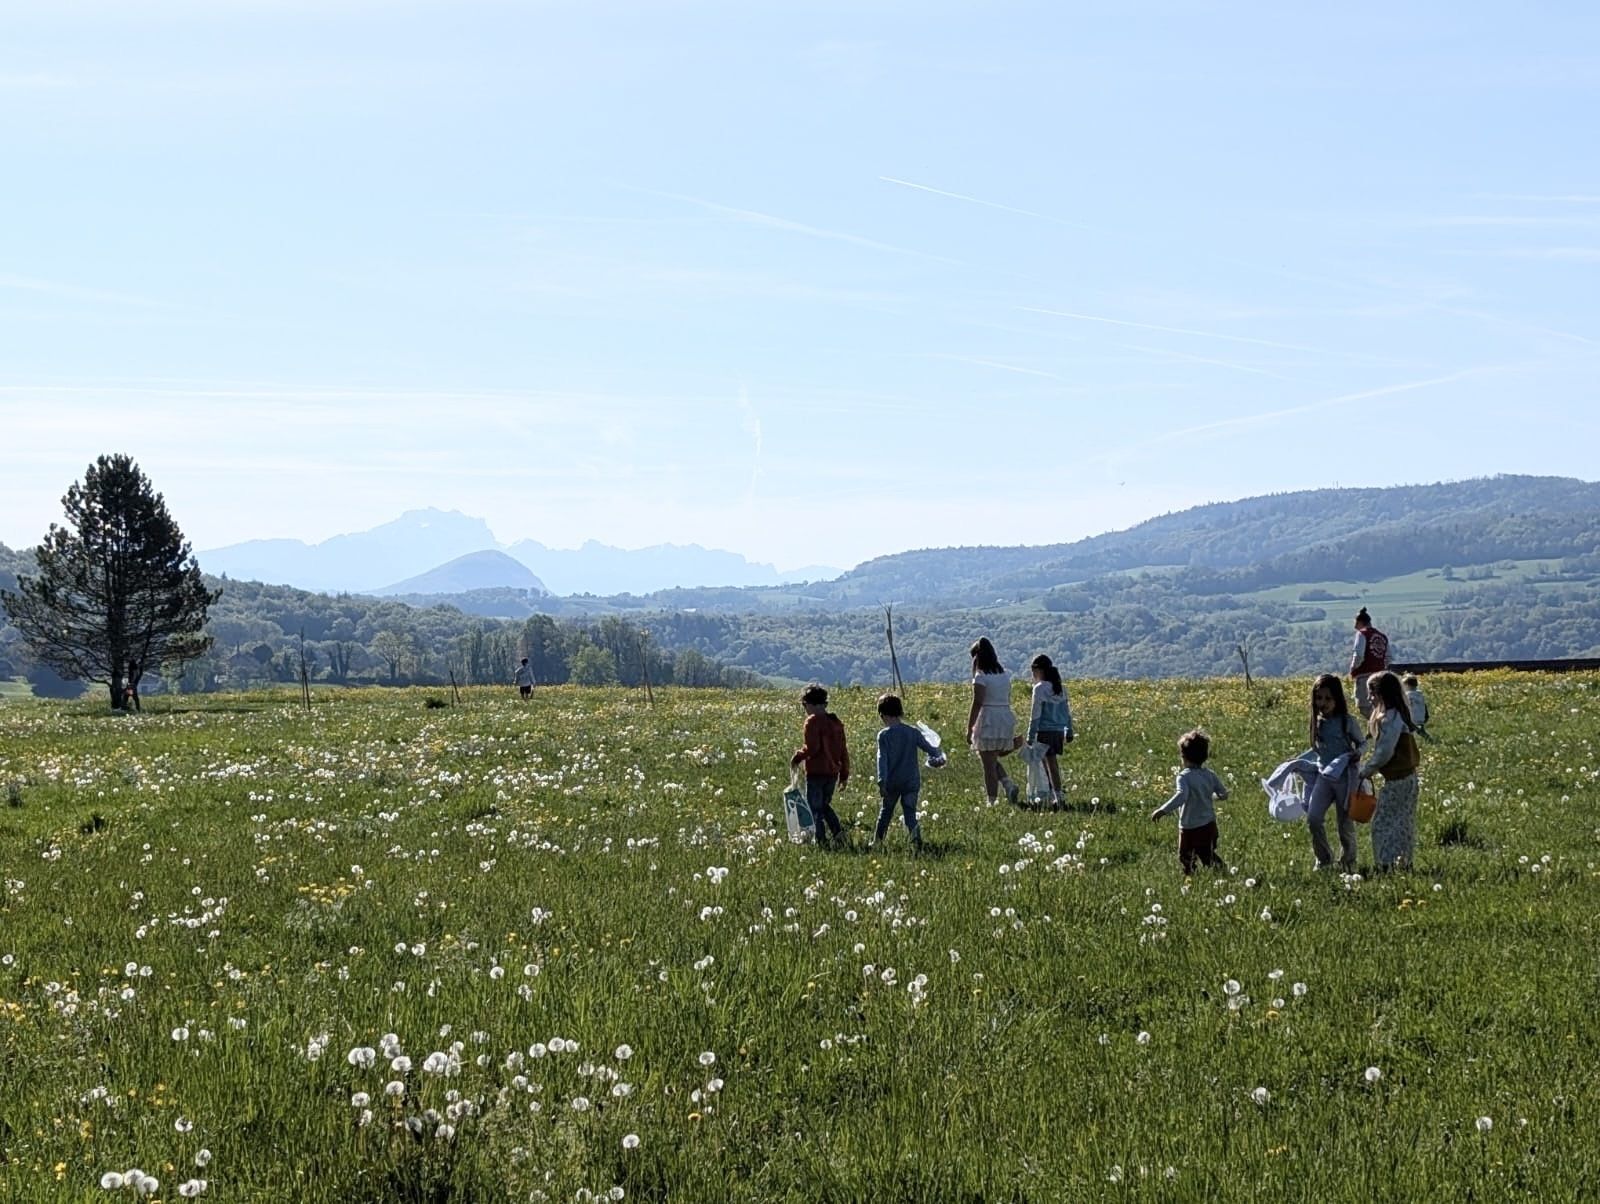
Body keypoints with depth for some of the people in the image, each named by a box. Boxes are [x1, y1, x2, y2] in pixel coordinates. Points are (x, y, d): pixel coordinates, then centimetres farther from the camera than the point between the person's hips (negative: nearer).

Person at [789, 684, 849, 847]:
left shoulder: (813, 721, -12)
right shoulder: (836, 722, 11)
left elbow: (811, 748, -21)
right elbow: (844, 751, 14)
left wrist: (797, 757, -4)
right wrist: (844, 775, 19)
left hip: (816, 772, -7)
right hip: (833, 772, 7)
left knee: (815, 809, 2)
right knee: (824, 805, 21)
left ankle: (820, 839, 1)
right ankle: (838, 831, 4)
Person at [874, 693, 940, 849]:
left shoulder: (883, 735, -8)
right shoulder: (913, 732, -2)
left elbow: (882, 759, -15)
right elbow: (932, 751, 0)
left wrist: (882, 782, -19)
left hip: (892, 783, -1)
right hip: (912, 782, 1)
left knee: (885, 811, 17)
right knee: (909, 812, 3)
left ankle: (877, 841, 22)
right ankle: (915, 832, -25)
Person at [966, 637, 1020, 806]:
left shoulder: (981, 677, -10)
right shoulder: (1005, 675, 11)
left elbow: (977, 703, -15)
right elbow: (1008, 700, 15)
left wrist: (969, 729, -12)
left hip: (988, 721, -7)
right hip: (1007, 718, 7)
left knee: (989, 764, -1)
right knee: (993, 760, 20)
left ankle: (992, 802, -1)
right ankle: (1008, 784, -2)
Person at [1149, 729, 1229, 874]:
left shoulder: (1184, 777, -19)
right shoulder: (1210, 775, 0)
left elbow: (1181, 796, -36)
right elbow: (1223, 794, 6)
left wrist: (1163, 810, -38)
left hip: (1190, 828, -6)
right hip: (1209, 825, 6)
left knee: (1185, 859, 6)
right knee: (1208, 855, 20)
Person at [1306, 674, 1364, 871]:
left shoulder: (1347, 721, -8)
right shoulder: (1318, 722, 6)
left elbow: (1362, 743, 2)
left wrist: (1358, 753, -18)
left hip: (1344, 776, -4)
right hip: (1323, 775, 4)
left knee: (1345, 823, 3)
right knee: (1313, 818, -11)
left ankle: (1348, 862, 22)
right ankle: (1323, 858, 8)